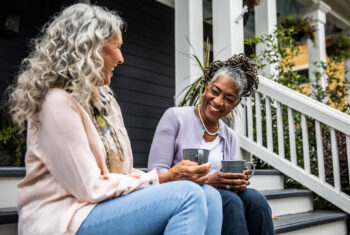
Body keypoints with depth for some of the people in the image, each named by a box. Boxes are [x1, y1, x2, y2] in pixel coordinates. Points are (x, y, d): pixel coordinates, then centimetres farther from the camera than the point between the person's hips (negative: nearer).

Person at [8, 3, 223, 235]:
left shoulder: (105, 100, 15)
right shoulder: (59, 102, -14)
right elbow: (90, 188, -17)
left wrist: (177, 175, -1)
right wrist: (165, 177, -13)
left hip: (108, 206, 8)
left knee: (209, 195, -11)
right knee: (187, 196, -26)